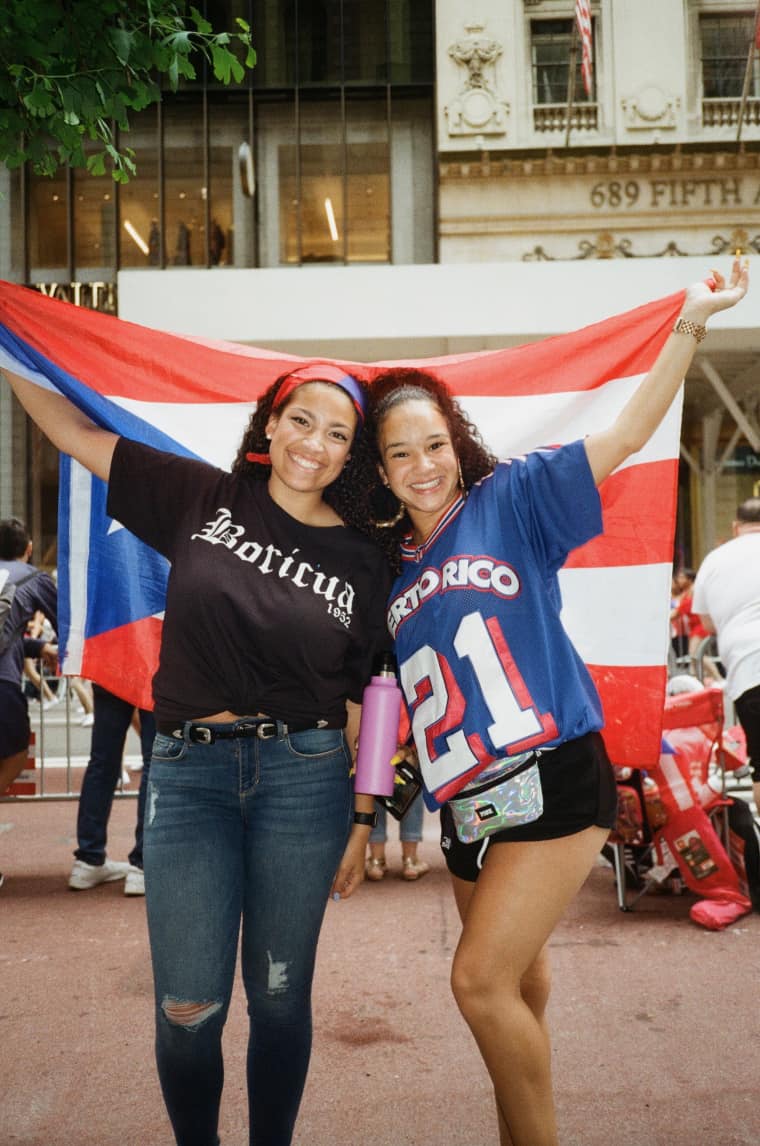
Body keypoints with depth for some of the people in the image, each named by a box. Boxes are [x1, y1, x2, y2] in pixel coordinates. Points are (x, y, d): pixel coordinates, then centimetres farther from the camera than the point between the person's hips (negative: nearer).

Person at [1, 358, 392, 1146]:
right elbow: (70, 429, 6)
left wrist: (362, 820, 4)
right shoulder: (202, 500, 2)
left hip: (305, 776, 0)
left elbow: (364, 703, 4)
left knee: (280, 995, 11)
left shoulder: (361, 561, 2)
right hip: (188, 773, 0)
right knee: (188, 1007, 3)